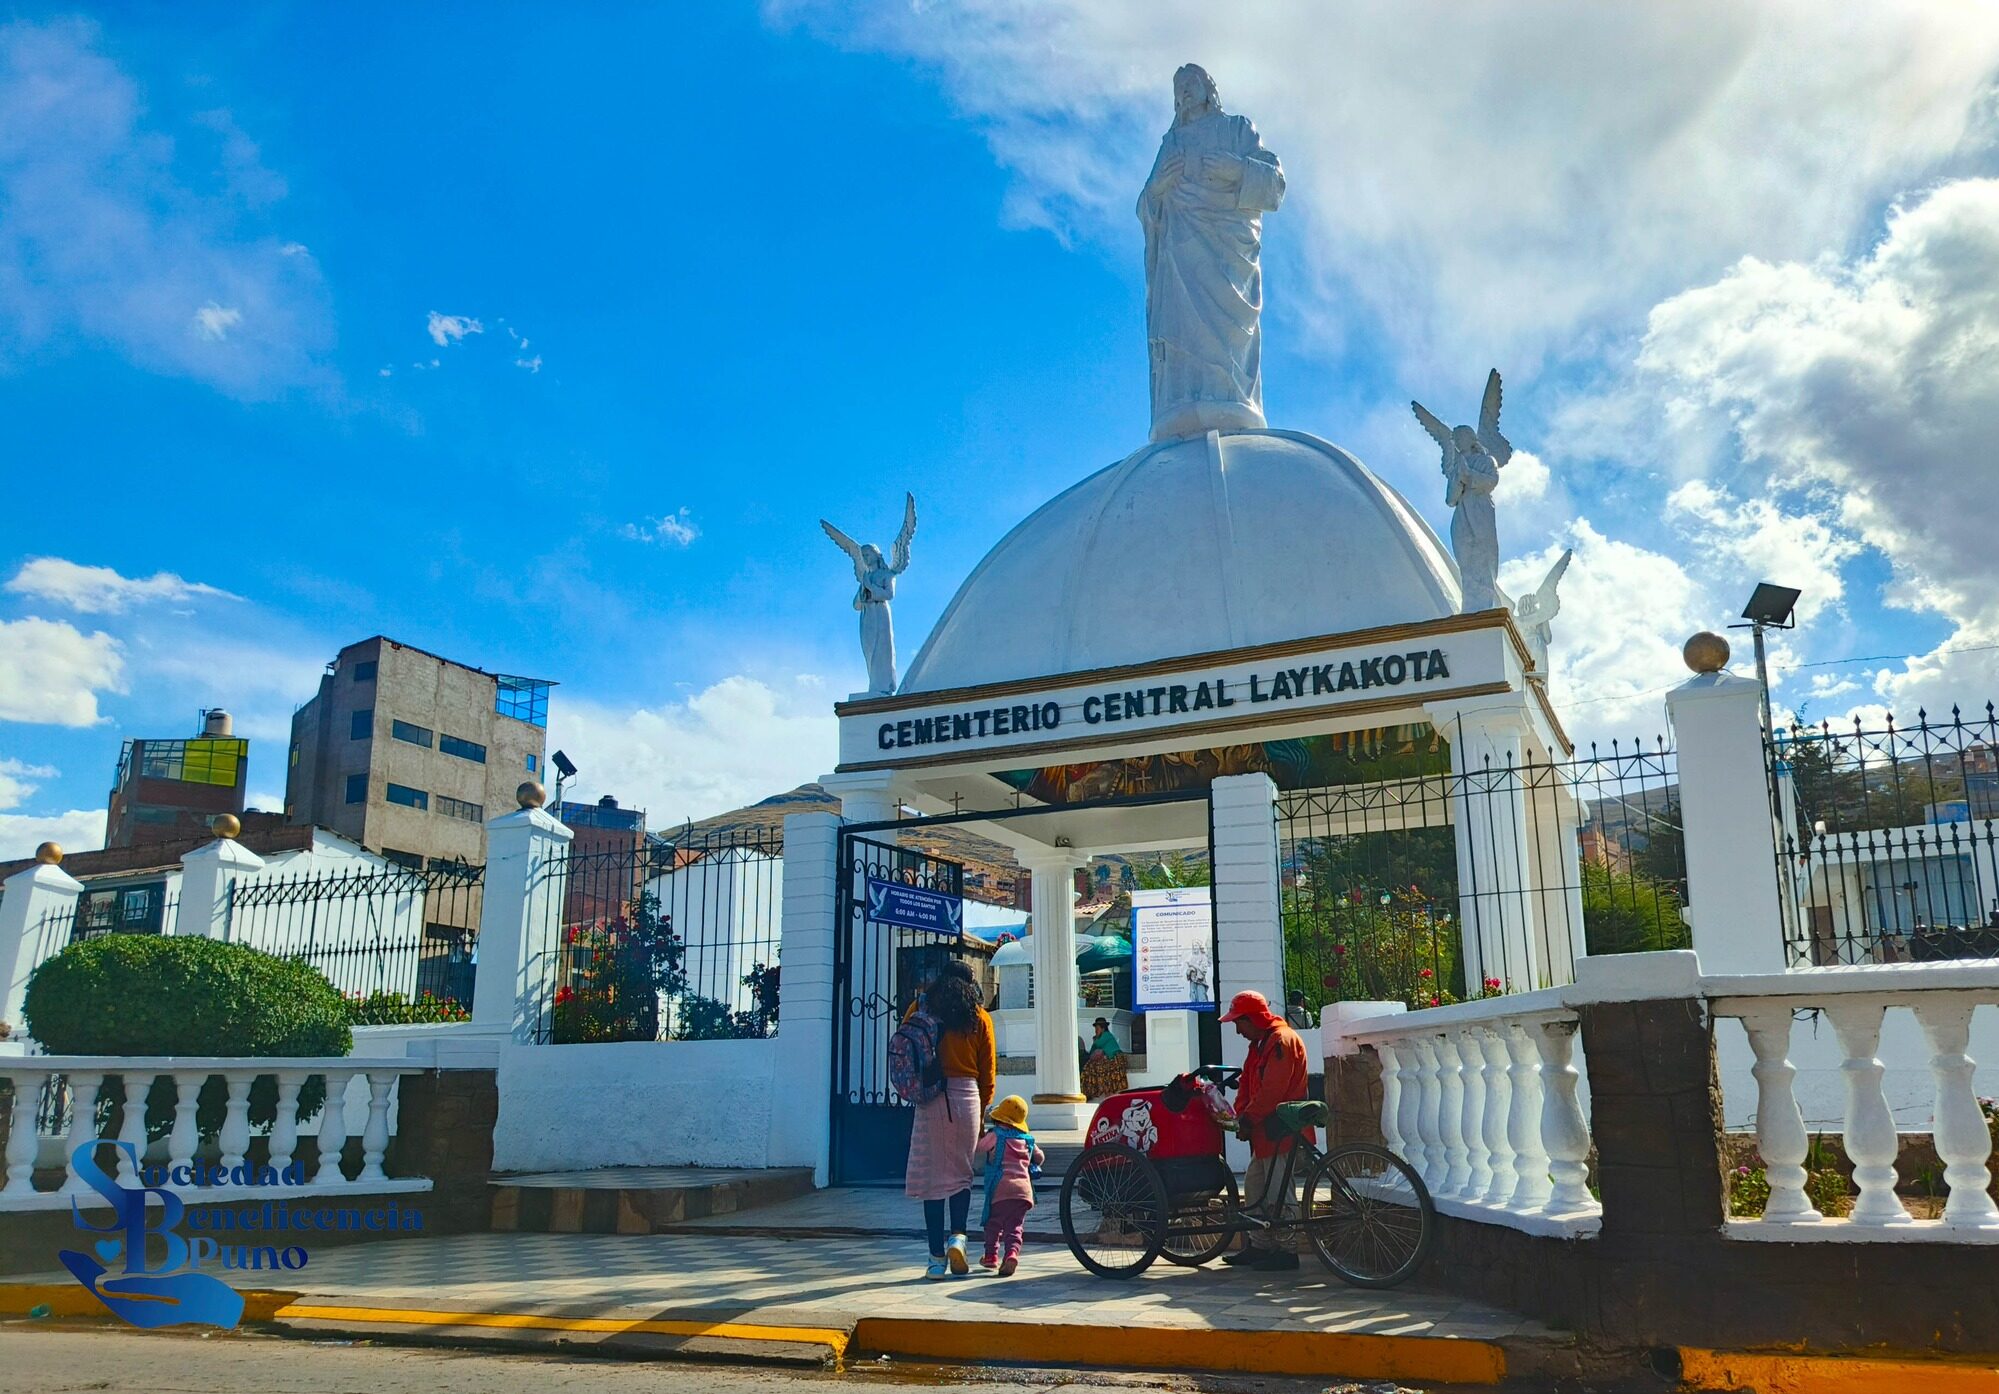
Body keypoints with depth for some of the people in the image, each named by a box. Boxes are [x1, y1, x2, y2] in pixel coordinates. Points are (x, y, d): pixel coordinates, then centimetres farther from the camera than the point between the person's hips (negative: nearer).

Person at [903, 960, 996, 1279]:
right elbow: (988, 1070, 8)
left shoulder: (920, 1008, 6)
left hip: (930, 1098, 0)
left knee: (933, 1175, 4)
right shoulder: (979, 1017, 6)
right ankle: (957, 1236, -2)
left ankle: (937, 1257, 5)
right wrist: (982, 1109, 17)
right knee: (961, 1172, 16)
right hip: (967, 1095, 0)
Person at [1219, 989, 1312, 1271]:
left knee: (1277, 1192, -7)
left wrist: (1248, 1119, -15)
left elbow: (1272, 1090, -22)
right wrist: (1241, 1116, 1)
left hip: (1280, 1131, -11)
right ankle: (1260, 1246, 21)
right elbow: (1248, 1084, 16)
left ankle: (1285, 1251, 0)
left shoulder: (1281, 1041, -15)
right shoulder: (1262, 1043, 19)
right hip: (1265, 1131, 11)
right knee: (1255, 1187, 14)